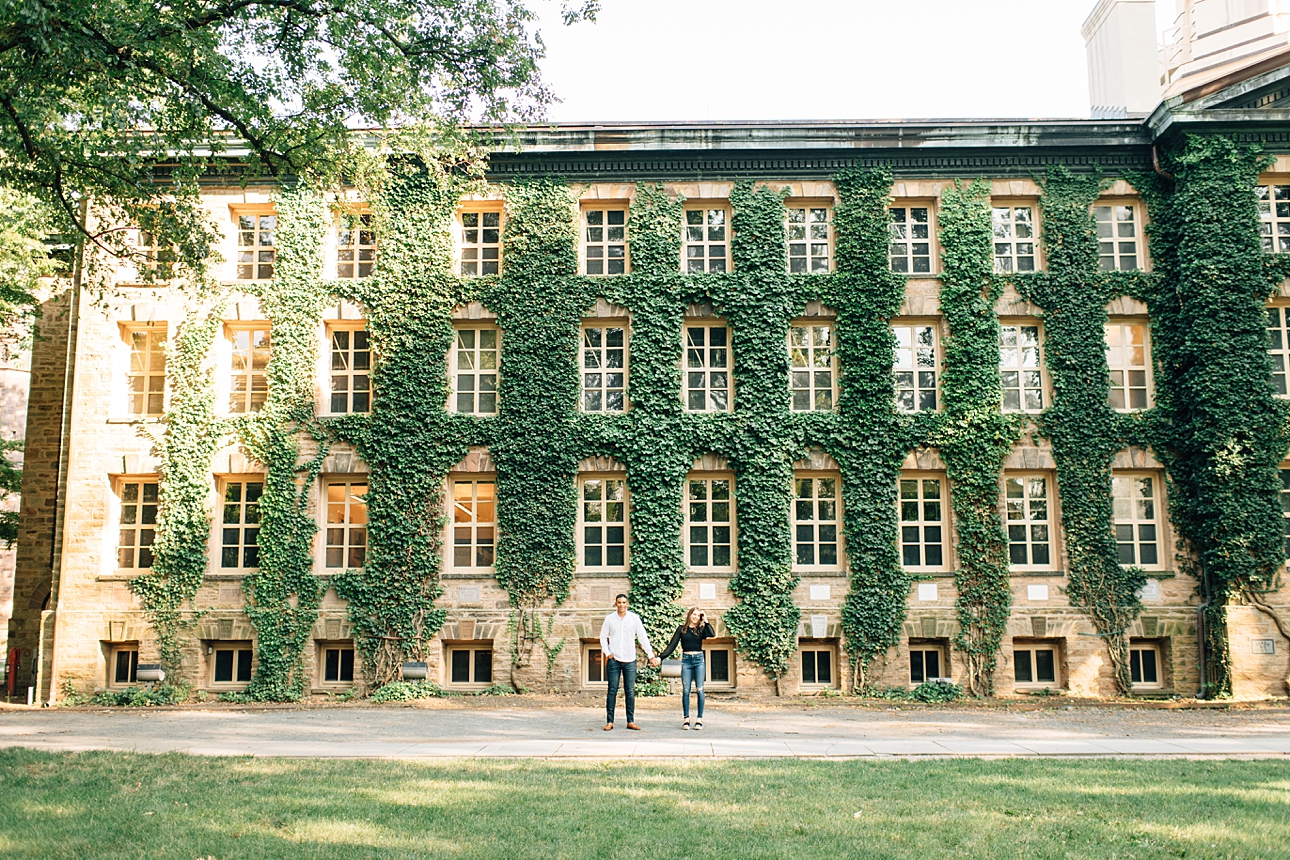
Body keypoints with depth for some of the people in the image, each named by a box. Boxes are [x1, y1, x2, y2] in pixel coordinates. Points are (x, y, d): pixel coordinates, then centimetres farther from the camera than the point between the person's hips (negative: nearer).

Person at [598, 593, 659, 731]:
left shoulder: (634, 618, 2)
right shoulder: (609, 618, 2)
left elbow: (643, 637, 3)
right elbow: (603, 637, 9)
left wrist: (651, 656, -2)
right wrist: (607, 653, -2)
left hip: (630, 660, 1)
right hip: (614, 660, -1)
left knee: (630, 692, 3)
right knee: (612, 691, 0)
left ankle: (630, 721, 9)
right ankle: (609, 721, 6)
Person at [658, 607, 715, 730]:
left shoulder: (701, 629, 8)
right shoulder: (682, 629, 7)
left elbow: (712, 634, -11)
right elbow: (672, 645, 4)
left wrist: (705, 621, -4)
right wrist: (660, 657, -4)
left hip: (699, 660, 0)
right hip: (686, 660, 0)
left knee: (700, 690, -3)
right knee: (686, 690, -2)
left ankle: (699, 719, 1)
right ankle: (686, 718, 3)